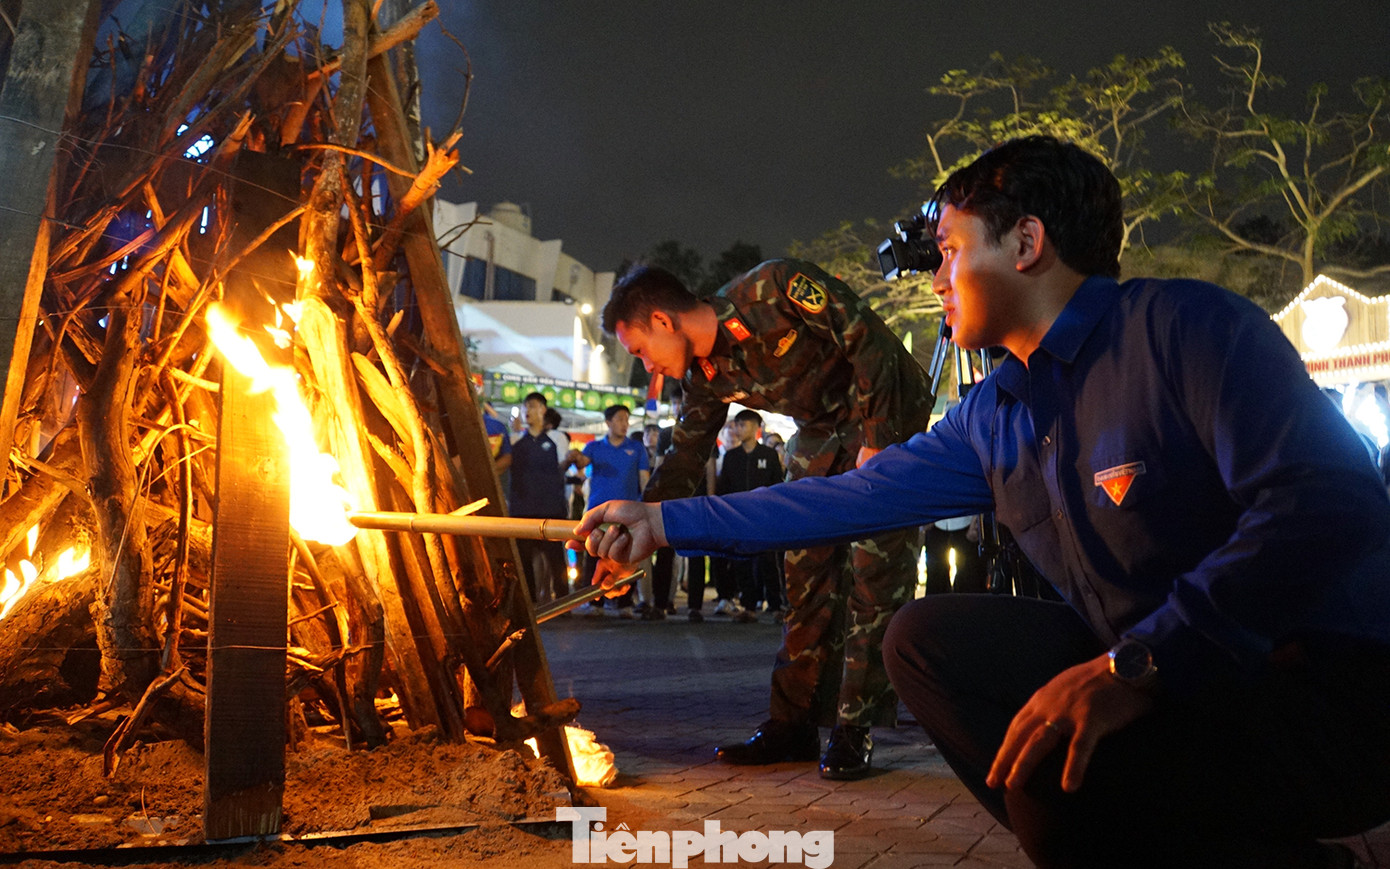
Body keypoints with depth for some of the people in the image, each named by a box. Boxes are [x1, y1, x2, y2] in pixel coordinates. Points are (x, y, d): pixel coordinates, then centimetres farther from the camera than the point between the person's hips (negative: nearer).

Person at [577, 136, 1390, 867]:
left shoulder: (1184, 326, -15)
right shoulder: (992, 420, 10)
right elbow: (849, 498, 15)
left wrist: (1133, 664, -31)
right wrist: (664, 522, 16)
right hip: (1151, 681, 8)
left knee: (1056, 777, -31)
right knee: (927, 636, 3)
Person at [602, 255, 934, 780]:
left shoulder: (772, 290, -26)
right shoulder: (707, 377, -3)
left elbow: (869, 340, -24)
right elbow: (682, 465, 5)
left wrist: (877, 440, -23)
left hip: (887, 415, -7)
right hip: (821, 436, 7)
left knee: (875, 575, -10)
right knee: (806, 577, 3)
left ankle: (854, 728, -5)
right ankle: (793, 724, 9)